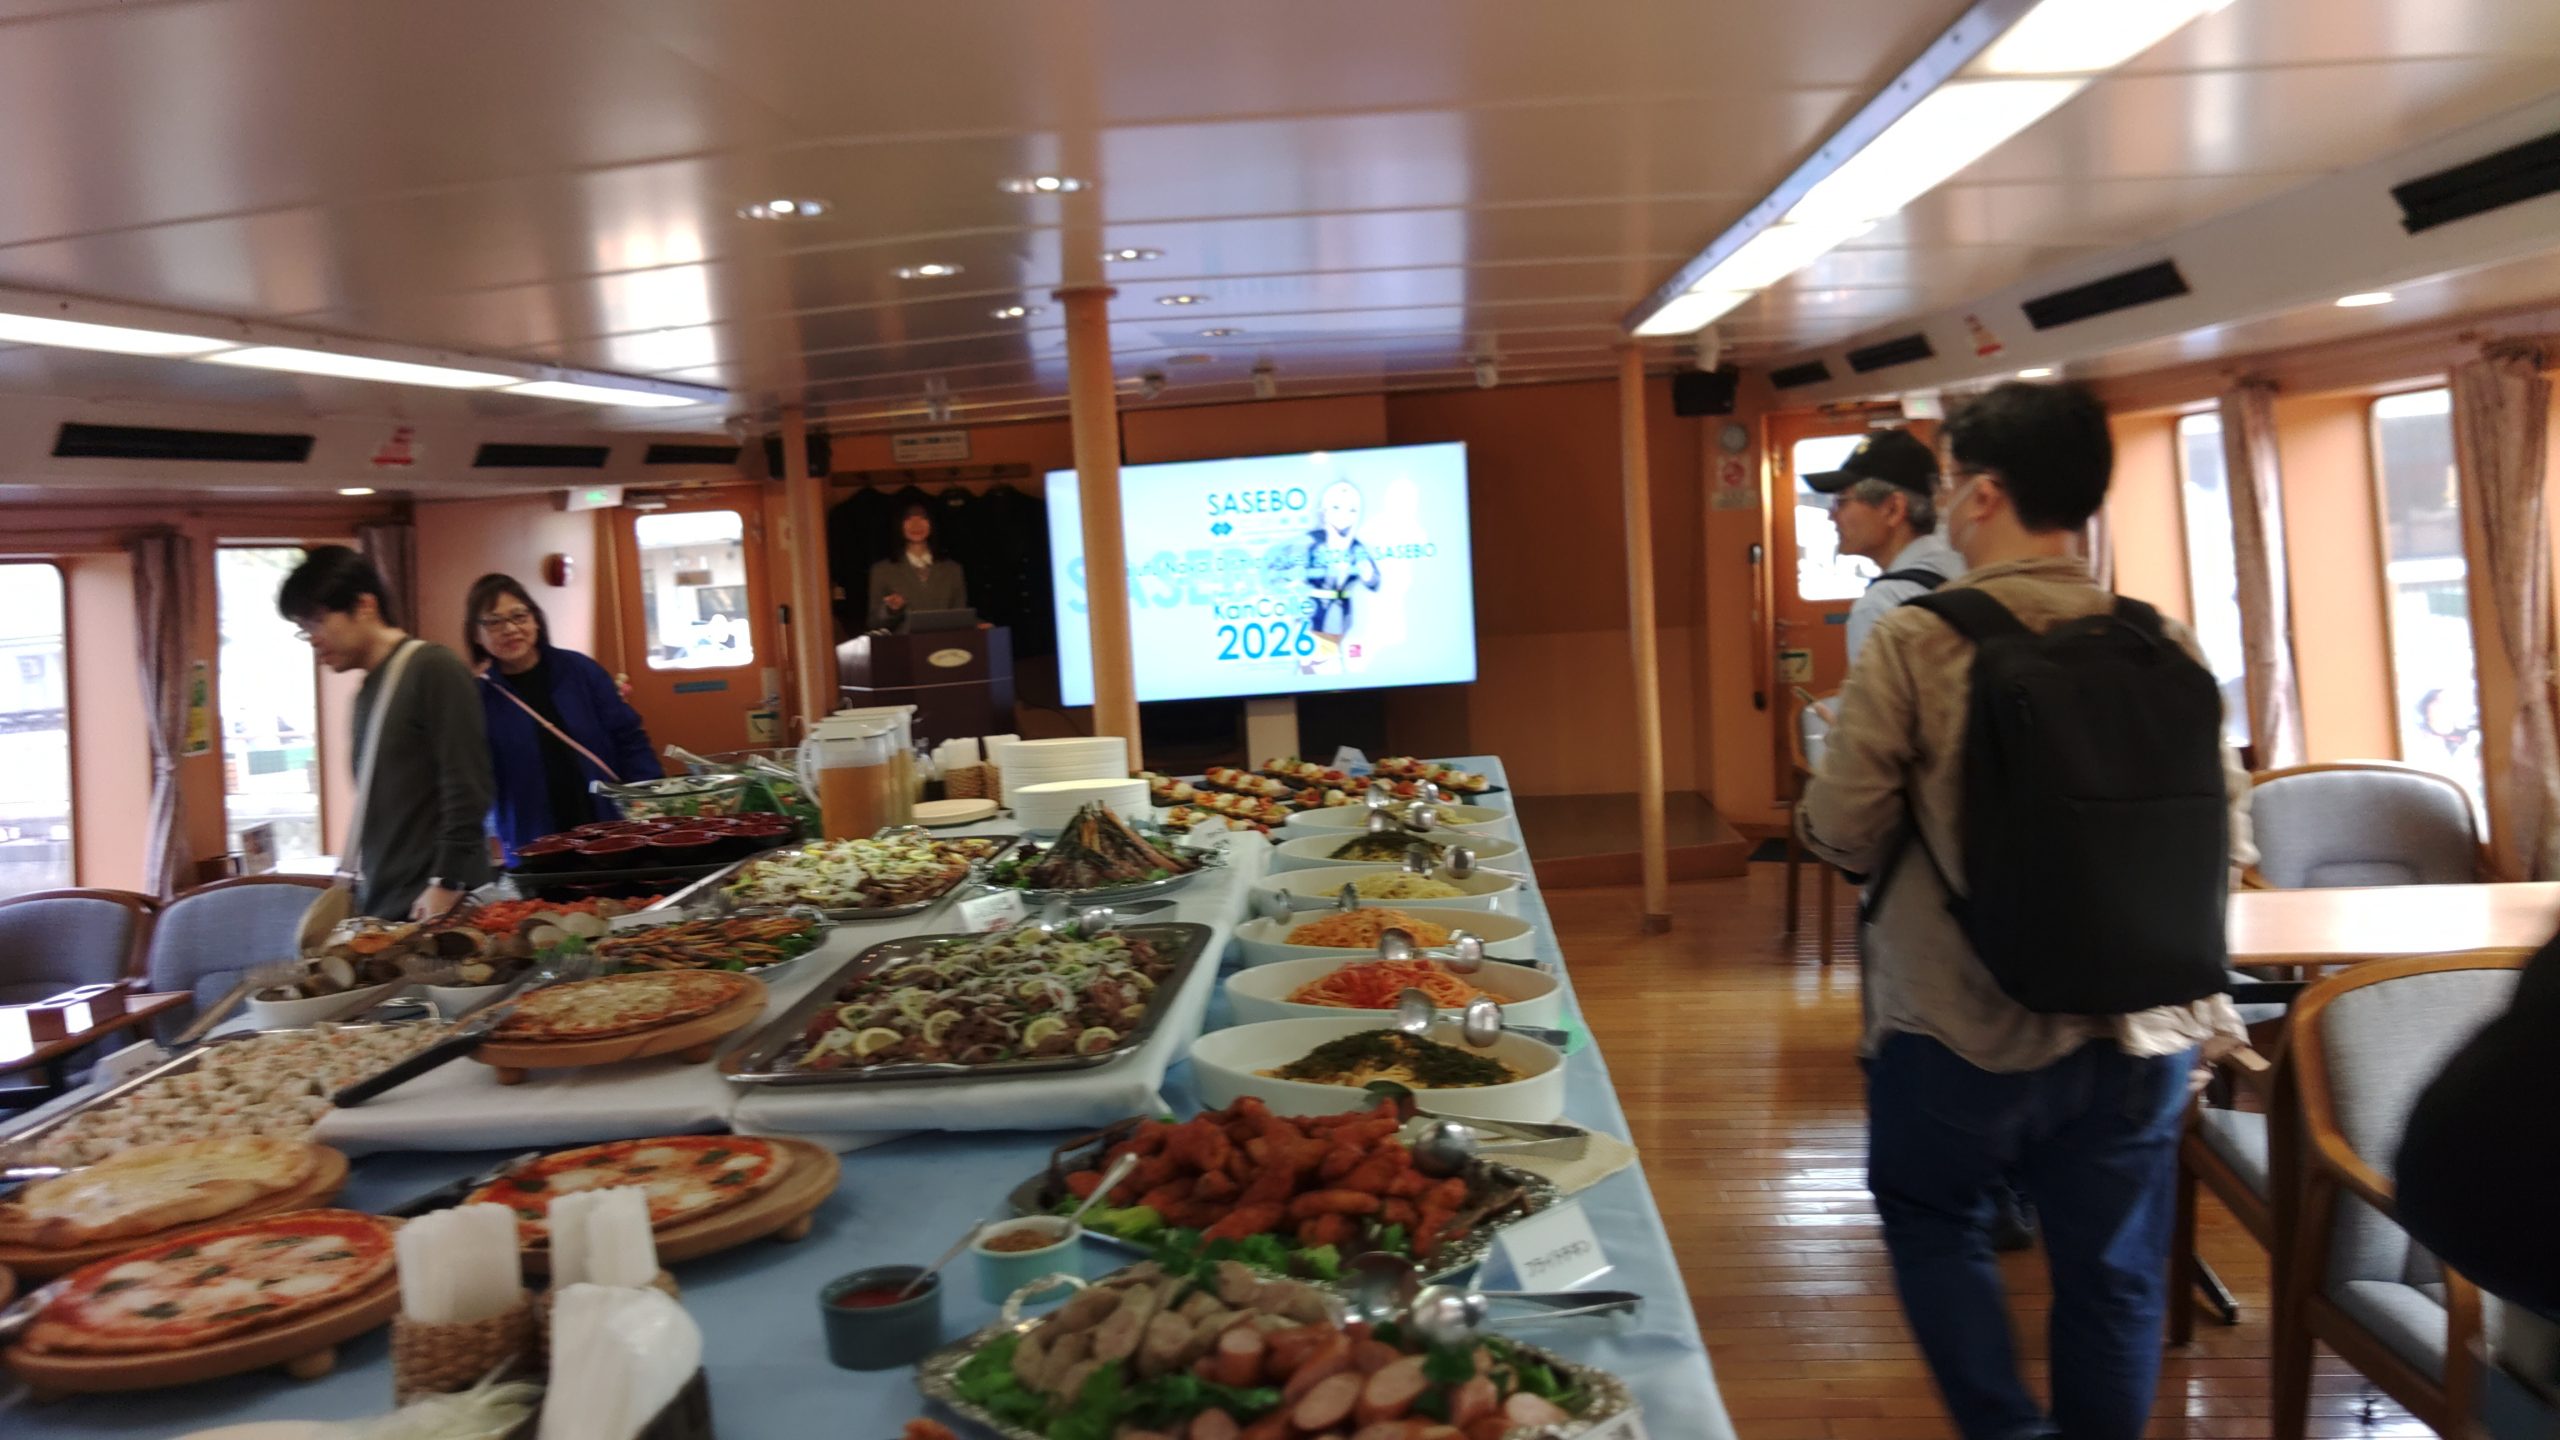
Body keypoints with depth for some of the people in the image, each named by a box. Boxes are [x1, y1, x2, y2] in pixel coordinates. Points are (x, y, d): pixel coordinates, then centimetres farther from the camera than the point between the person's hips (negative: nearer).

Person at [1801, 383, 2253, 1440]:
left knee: (1932, 1218, 21)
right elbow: (2227, 832, 2)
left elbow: (1842, 825, -12)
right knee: (2112, 1273, 16)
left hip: (1960, 1024, -3)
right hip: (2136, 1029, 3)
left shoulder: (1915, 640, -14)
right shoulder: (2165, 644, -3)